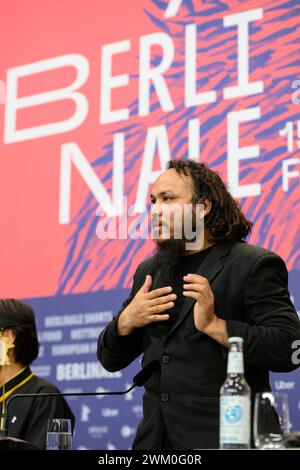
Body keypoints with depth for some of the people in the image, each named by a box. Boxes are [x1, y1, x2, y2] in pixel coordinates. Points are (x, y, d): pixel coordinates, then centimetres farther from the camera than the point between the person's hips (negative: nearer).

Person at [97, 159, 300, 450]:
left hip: (222, 436, -5)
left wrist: (214, 325, -24)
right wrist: (125, 322, -4)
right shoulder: (149, 271, 14)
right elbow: (111, 360, 17)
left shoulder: (253, 265, -5)